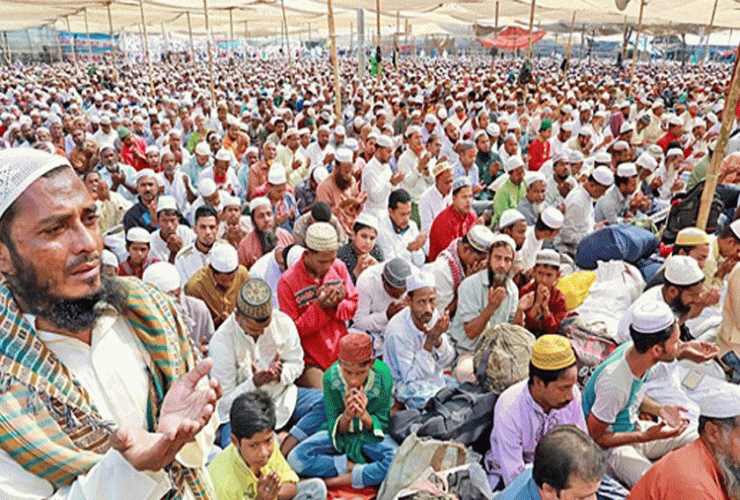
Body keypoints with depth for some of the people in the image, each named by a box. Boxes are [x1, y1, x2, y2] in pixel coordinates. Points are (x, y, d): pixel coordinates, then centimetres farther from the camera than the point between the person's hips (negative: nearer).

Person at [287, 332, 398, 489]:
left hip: (370, 436, -1)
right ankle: (352, 466, -14)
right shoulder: (330, 377, -20)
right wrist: (347, 415, -34)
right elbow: (336, 429, -12)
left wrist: (364, 415, -33)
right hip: (340, 434, 1)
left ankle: (342, 479, -20)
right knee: (295, 458, -21)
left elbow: (381, 425, -12)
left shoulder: (383, 378, -22)